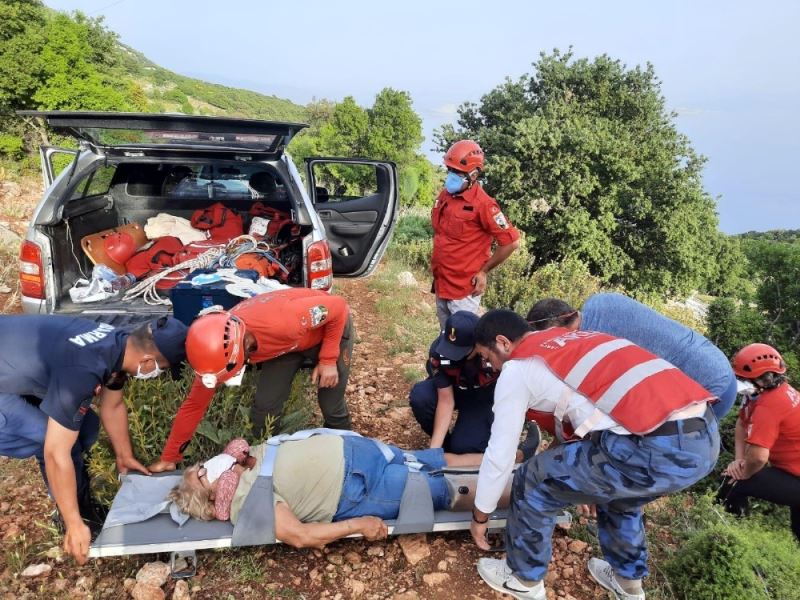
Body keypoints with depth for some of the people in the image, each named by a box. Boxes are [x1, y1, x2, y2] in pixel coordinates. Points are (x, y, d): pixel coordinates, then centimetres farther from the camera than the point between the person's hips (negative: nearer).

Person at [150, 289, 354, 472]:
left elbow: (338, 306, -29)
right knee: (264, 407, -4)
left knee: (332, 408, 0)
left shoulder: (282, 322, -45)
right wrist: (169, 458, -6)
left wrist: (328, 360, -24)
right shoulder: (219, 347, -25)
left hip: (330, 327, -4)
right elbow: (194, 404, -12)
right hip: (287, 342, 4)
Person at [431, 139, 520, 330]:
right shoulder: (444, 195, 6)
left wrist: (484, 271, -9)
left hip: (464, 288, -8)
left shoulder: (482, 204, -17)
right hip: (441, 284, 8)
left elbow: (511, 242, -15)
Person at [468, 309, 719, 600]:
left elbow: (499, 454, 9)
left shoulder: (517, 368, 4)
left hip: (657, 448, -9)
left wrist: (480, 517, 25)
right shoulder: (571, 338, 27)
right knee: (617, 490, 36)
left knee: (534, 482, 12)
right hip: (706, 434, 9)